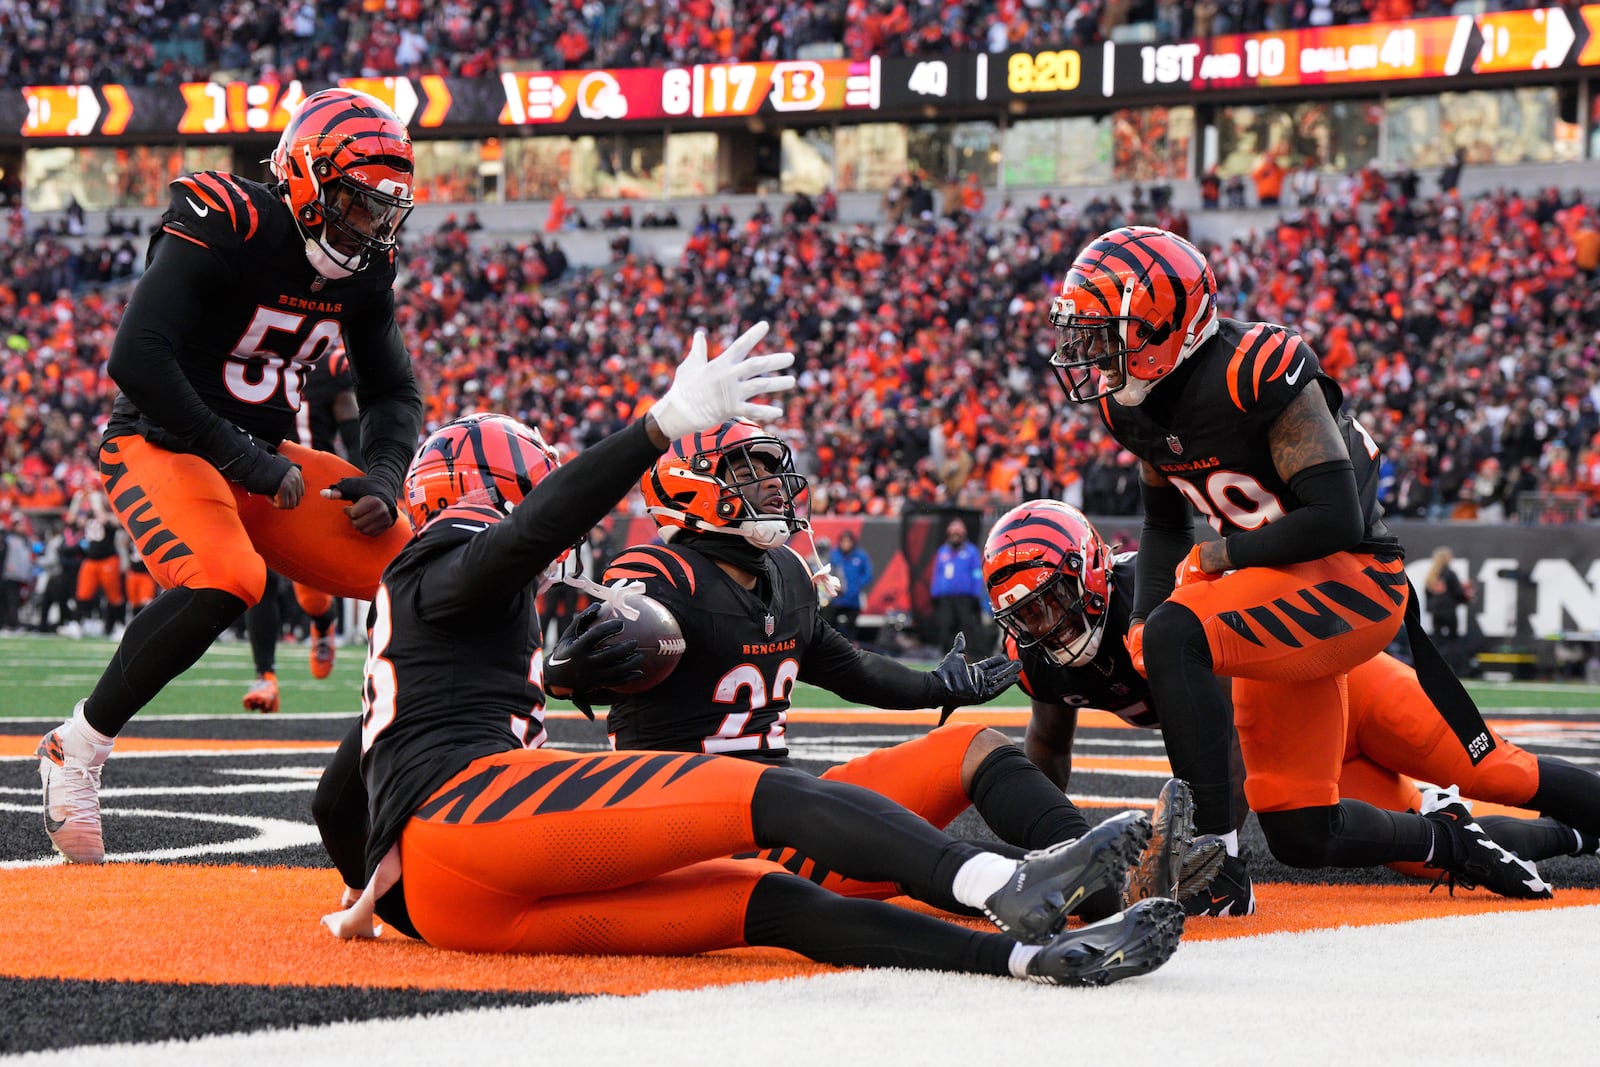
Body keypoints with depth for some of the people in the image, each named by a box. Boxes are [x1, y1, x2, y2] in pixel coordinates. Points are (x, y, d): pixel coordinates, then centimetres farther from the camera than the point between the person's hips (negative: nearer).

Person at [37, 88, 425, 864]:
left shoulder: (364, 269, 4)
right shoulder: (223, 228, -20)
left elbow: (394, 393, 15)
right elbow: (136, 358, -29)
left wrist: (382, 481, -7)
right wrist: (247, 463, -25)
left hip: (263, 458, 8)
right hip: (161, 445, -8)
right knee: (226, 581, -36)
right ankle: (77, 749, -20)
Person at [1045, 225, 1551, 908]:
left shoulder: (1258, 372, -24)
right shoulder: (1135, 402, 2)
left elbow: (1336, 519, -26)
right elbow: (1164, 522, 18)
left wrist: (1220, 555, -16)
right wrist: (1141, 625, 2)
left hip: (1353, 583, -9)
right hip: (1279, 595, 9)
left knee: (1176, 635, -32)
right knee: (1301, 838, 7)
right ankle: (1450, 841, 34)